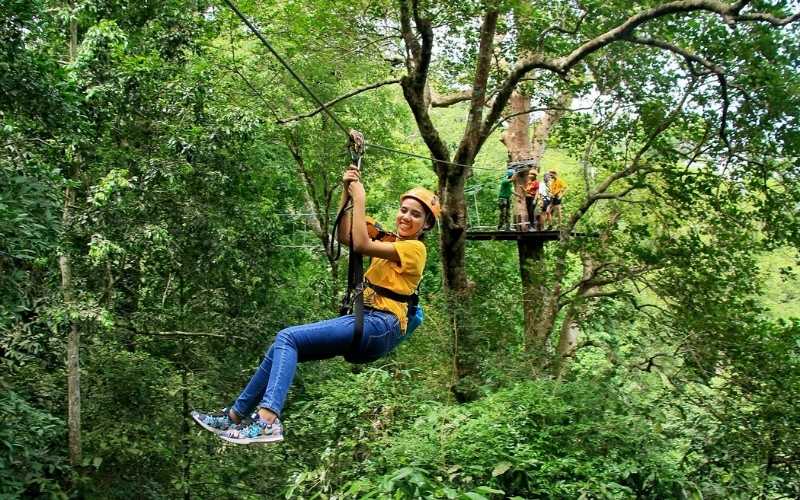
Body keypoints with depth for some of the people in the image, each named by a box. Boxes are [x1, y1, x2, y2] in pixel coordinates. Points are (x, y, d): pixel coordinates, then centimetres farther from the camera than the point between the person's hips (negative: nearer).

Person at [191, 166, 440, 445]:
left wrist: (360, 199, -9)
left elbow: (361, 245, -16)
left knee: (288, 338, -21)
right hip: (365, 323, 9)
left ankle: (267, 421, -34)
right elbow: (343, 237, 16)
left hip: (379, 327, -9)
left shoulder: (414, 248, -3)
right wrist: (348, 192, 6)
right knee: (285, 346, 3)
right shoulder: (391, 244, 23)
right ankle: (236, 415, 10)